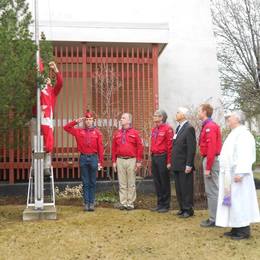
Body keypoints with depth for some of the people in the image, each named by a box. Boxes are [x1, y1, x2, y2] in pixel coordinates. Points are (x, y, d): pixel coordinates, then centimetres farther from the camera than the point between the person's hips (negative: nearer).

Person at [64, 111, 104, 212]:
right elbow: (66, 128, 8)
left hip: (93, 158, -1)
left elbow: (100, 148, 0)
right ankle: (86, 203, 11)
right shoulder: (79, 131, 7)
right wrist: (76, 121, -1)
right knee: (85, 183, 6)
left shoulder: (97, 132, 2)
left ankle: (92, 203, 12)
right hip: (83, 158, 1)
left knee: (92, 182, 6)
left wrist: (100, 162, -4)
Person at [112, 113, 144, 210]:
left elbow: (140, 147, -1)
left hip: (131, 160, -3)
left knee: (131, 184, 3)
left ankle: (130, 203, 9)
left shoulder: (134, 133, 1)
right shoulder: (117, 134, 10)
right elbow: (114, 148, 11)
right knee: (122, 184, 6)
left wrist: (139, 161, -6)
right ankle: (123, 203, 12)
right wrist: (114, 161, 6)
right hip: (120, 160, 3)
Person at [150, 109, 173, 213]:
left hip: (162, 157, -7)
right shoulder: (154, 129, 14)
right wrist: (152, 157, 12)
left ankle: (166, 205, 11)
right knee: (157, 182, 11)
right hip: (154, 157, 7)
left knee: (164, 182, 1)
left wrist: (169, 161, -16)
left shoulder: (167, 129, -9)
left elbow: (170, 146, -13)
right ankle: (160, 204, 21)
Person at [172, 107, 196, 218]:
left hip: (184, 165, -8)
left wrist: (189, 165, -19)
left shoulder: (189, 128, -12)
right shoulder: (178, 128, 15)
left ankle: (188, 210, 9)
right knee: (179, 188, 13)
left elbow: (191, 148, -16)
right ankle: (182, 208, 23)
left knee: (186, 188, 0)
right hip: (177, 165, 8)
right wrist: (173, 162, 12)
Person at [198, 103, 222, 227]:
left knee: (212, 191, -4)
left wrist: (208, 168, -21)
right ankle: (214, 217, 22)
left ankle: (214, 219, 2)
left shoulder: (210, 127, -15)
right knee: (212, 191, 14)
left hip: (211, 160, -10)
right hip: (209, 159, 10)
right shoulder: (207, 126, 15)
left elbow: (212, 148, -21)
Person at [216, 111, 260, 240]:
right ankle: (236, 228, 18)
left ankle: (244, 230, 3)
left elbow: (244, 155, -22)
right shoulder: (234, 134, 18)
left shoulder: (243, 134, -14)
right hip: (229, 175, 10)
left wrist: (240, 172, -28)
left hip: (236, 175, -10)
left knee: (240, 200, -4)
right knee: (232, 201, 11)